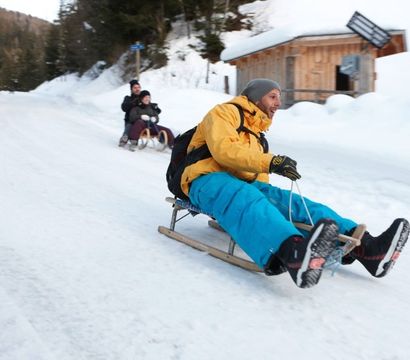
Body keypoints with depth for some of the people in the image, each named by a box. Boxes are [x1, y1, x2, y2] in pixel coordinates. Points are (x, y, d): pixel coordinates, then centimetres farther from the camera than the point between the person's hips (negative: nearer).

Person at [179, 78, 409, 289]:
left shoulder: (256, 133, 31)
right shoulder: (225, 112, 4)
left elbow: (258, 175, 24)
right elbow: (223, 149, -16)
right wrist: (269, 162, -25)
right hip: (209, 180, -8)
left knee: (294, 203, -15)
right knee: (247, 199, -40)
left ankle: (364, 246, -31)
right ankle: (293, 252, -70)